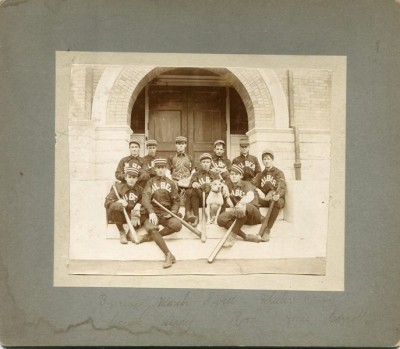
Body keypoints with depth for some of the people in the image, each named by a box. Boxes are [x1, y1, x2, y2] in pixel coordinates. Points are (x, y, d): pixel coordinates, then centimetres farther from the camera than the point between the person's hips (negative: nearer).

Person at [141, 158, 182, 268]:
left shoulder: (171, 183, 15)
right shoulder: (150, 182, 9)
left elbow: (176, 201, 14)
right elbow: (145, 198, -7)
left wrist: (173, 212, -7)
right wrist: (151, 212, -24)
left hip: (166, 214, 1)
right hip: (153, 214, -1)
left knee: (177, 225, -31)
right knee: (150, 227, -35)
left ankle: (154, 235, -10)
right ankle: (168, 255, -29)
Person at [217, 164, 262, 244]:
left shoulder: (246, 184, -5)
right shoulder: (229, 184, 15)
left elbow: (250, 196, -27)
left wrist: (242, 203, -49)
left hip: (253, 214, -5)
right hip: (238, 213, 5)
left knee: (245, 207, -41)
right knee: (221, 219, -24)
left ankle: (232, 236, -36)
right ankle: (247, 237, -31)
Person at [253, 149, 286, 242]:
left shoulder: (279, 173, 6)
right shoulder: (260, 175, 19)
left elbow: (282, 187, -11)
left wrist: (278, 195, -33)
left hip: (277, 199, -3)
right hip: (264, 200, 3)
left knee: (275, 201, -40)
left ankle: (267, 230, -38)